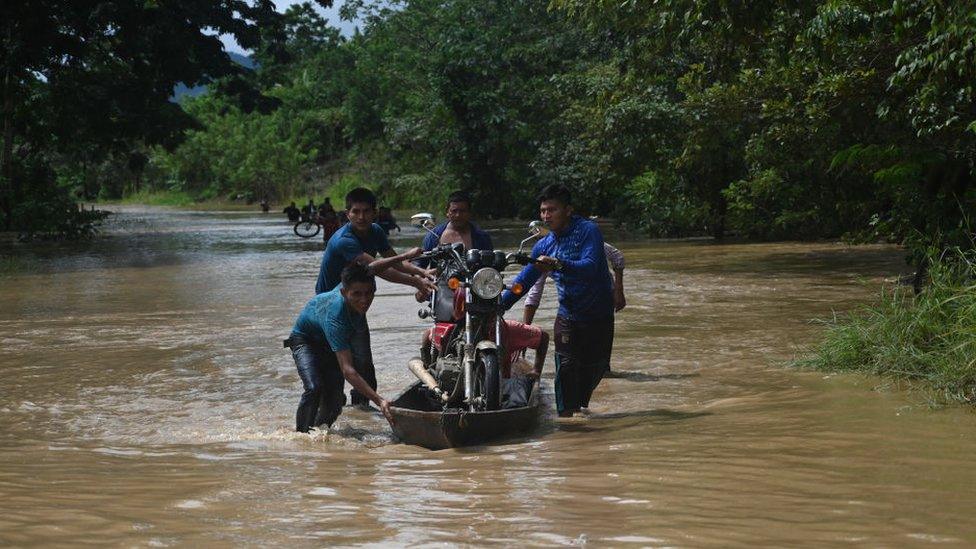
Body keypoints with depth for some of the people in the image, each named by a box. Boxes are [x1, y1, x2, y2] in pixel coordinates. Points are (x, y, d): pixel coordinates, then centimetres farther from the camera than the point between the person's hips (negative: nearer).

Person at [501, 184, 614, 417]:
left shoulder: (588, 231, -13)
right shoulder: (544, 246, 4)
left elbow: (590, 267, -29)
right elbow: (524, 280, 9)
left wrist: (558, 264, -45)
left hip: (599, 315, -3)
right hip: (568, 316, 3)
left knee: (595, 367, 8)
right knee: (566, 366, -13)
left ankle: (580, 407, 31)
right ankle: (566, 415, -11)